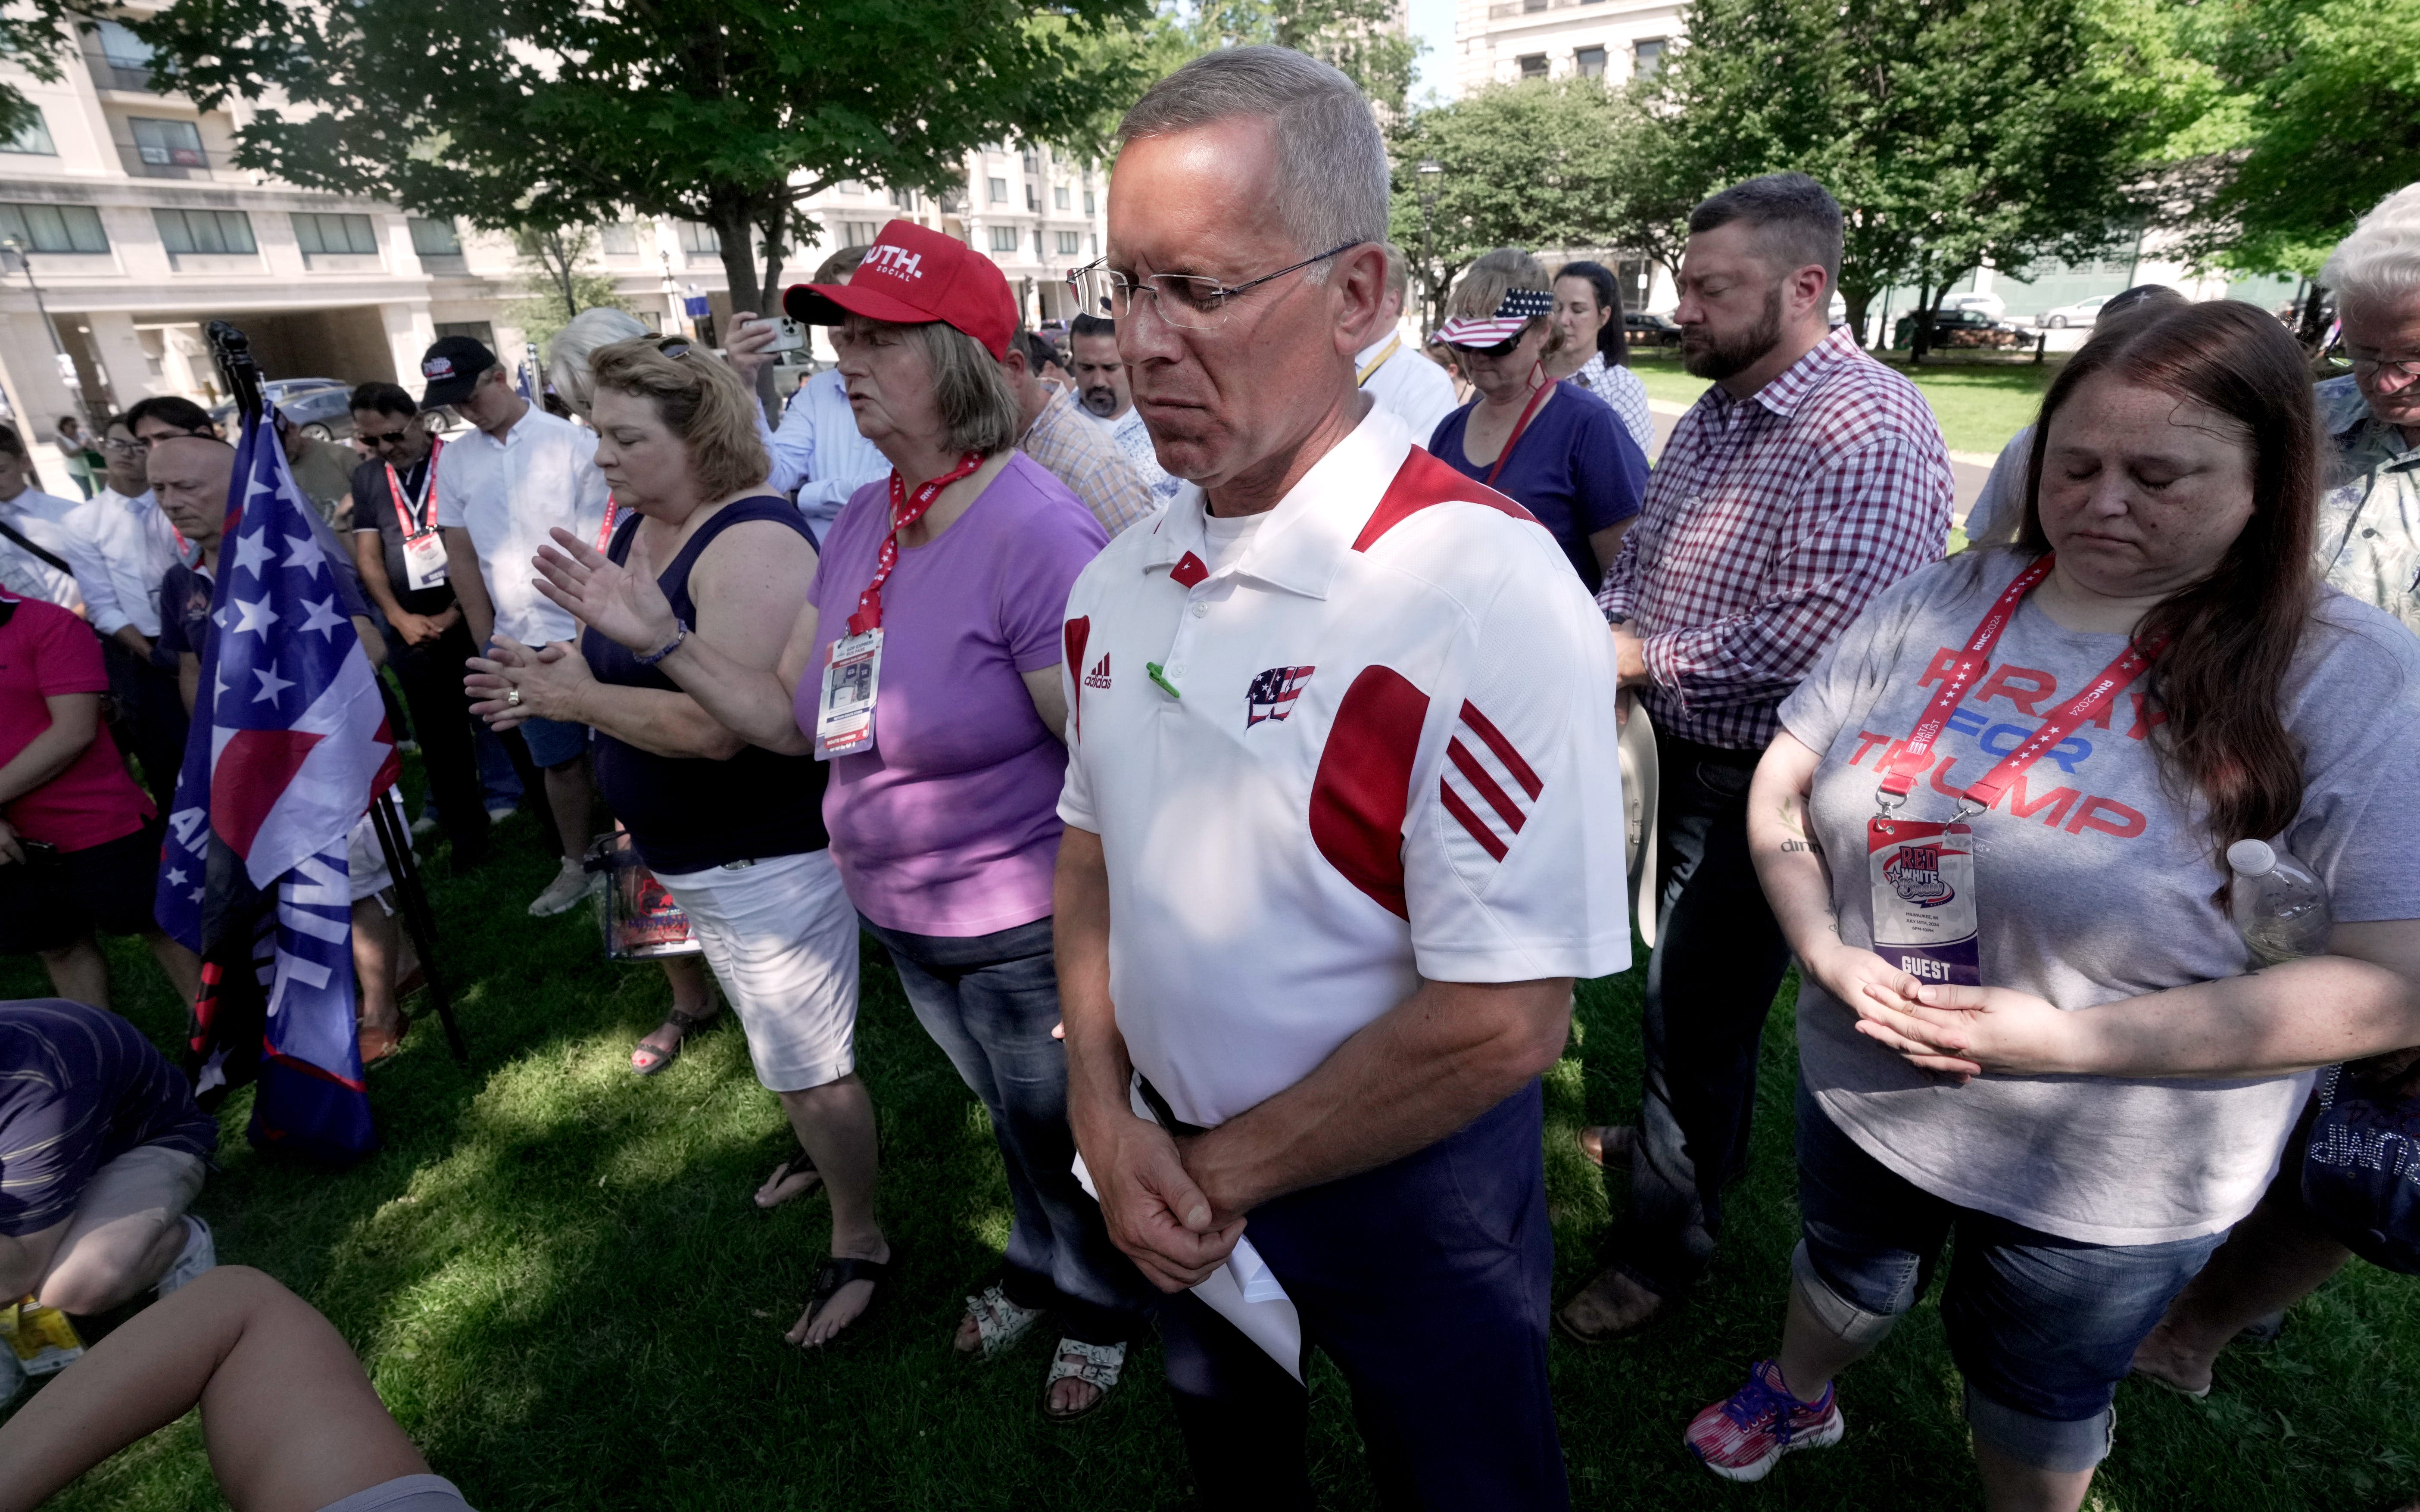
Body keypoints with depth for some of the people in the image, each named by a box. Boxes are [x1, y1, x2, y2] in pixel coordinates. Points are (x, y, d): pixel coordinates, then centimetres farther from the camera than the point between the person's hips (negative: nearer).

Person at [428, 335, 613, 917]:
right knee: (555, 758, 14)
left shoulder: (572, 442, -7)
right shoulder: (456, 457, 6)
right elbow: (461, 554, 8)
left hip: (588, 632, -4)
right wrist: (487, 641, 5)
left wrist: (589, 635, -11)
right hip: (519, 641, 4)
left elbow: (600, 546, -8)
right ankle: (576, 866, 27)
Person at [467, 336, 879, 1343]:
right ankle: (828, 1145, 52)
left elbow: (715, 724, -32)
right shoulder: (637, 527, 5)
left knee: (809, 1070, 5)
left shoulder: (751, 543, -25)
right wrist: (553, 677, -5)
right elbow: (633, 667, 15)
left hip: (770, 856, -9)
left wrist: (571, 697, -22)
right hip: (689, 854, 10)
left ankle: (858, 1242, 27)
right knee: (776, 1037, 27)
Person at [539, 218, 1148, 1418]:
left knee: (1065, 1136, 18)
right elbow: (792, 720, 4)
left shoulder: (1034, 533, -25)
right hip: (902, 918, 7)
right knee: (1011, 1120, 30)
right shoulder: (861, 520, 0)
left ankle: (1102, 1307, 49)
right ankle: (1039, 1270, 58)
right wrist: (662, 639, -7)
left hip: (1025, 932, -7)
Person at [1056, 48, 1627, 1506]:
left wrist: (1227, 1171, -15)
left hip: (1408, 1185, -5)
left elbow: (1502, 1025, -27)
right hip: (1175, 1172, 6)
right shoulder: (1121, 581, -5)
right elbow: (1093, 853, 5)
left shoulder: (1482, 588, -27)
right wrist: (1108, 1117, -7)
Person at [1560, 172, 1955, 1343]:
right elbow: (1639, 559, 17)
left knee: (1695, 1008, 4)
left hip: (1765, 782, -8)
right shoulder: (1708, 417, 9)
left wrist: (1646, 661, -23)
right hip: (1684, 757, 8)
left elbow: (1825, 633, -30)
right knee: (1686, 976, 24)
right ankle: (1686, 1139, 48)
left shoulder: (1871, 429, -20)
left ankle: (1665, 1240, 25)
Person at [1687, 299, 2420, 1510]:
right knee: (1845, 1279, 32)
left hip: (2106, 1178, -3)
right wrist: (1823, 947, -18)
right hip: (1860, 1084, 4)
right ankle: (1796, 1398, 63)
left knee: (2033, 1406, 25)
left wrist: (2068, 1041, -26)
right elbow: (1783, 785, -2)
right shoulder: (1942, 603, -7)